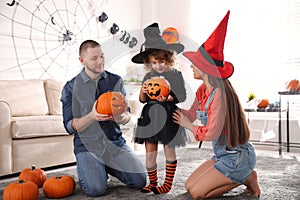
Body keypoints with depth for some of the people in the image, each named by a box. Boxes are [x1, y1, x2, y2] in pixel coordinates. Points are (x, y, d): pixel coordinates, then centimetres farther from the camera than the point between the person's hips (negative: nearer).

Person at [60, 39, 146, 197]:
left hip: (115, 141, 3)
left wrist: (122, 117, -21)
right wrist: (91, 116, -27)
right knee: (95, 189, -24)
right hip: (87, 143, -3)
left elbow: (127, 115, 5)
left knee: (139, 181, -10)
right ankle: (86, 169, 11)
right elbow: (69, 126, -7)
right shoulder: (71, 88, -3)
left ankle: (108, 167, 17)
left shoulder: (116, 81, 5)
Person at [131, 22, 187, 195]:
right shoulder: (148, 77, 8)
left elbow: (182, 96, -6)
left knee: (169, 150, 7)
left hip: (167, 116, -4)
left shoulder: (175, 75, -4)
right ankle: (153, 182, 23)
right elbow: (142, 100, 13)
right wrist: (143, 91, -8)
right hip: (150, 117, 5)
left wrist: (167, 98, -21)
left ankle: (168, 183, 19)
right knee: (150, 152, 8)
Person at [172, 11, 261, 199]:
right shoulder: (203, 90, 2)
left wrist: (188, 125, -10)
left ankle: (247, 178, 5)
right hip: (222, 154, 9)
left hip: (238, 156, -9)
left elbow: (211, 133, -25)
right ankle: (241, 176, 15)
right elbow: (191, 114, 9)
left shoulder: (219, 92, -25)